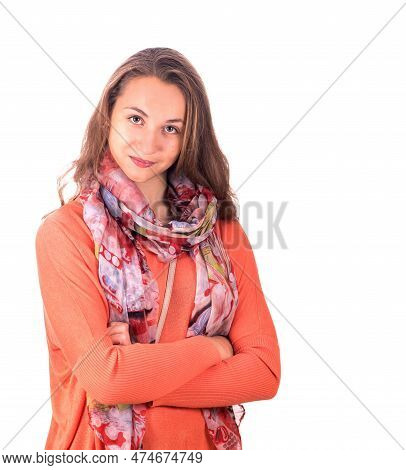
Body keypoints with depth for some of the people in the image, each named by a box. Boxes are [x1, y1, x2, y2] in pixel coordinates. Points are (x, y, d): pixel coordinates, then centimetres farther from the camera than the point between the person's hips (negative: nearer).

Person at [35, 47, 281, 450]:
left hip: (202, 445, 3)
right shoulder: (65, 231, -14)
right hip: (101, 447, -2)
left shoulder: (223, 228, -5)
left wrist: (137, 374, -19)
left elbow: (264, 372, -10)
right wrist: (213, 347, -13)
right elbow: (102, 376, -22)